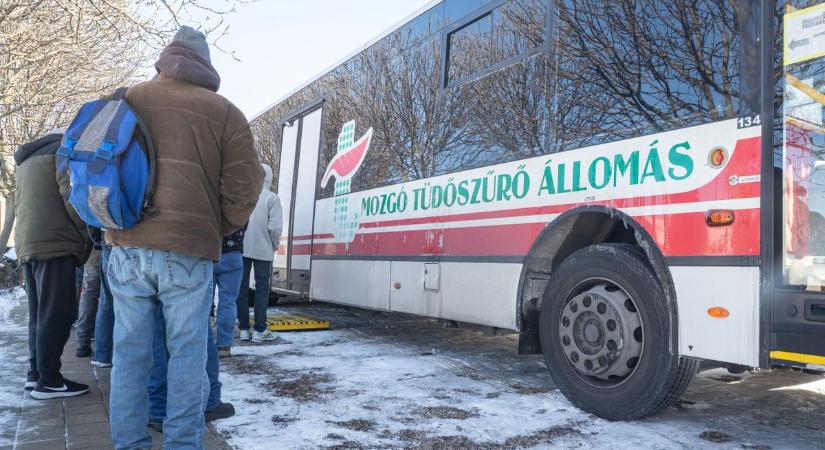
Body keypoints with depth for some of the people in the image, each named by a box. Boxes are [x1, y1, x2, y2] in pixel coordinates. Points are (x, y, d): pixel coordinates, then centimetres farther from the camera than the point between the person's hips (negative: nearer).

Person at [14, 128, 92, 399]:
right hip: (54, 244, -9)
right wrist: (85, 238, -7)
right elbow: (72, 197, -13)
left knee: (40, 314, 13)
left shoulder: (28, 160, 27)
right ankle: (48, 381, -7)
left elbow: (19, 205, 27)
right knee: (57, 313, -8)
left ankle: (35, 374, 16)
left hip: (26, 245, 9)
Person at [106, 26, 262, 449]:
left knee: (130, 352, 10)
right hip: (188, 250, -3)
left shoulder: (130, 98, 11)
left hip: (126, 245, 3)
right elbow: (243, 186, -2)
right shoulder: (224, 111, 3)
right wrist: (218, 231, 13)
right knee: (187, 353, 5)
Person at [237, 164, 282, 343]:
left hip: (241, 249, 3)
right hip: (263, 250, -3)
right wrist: (275, 245, 3)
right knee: (262, 289, 6)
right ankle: (260, 330, 5)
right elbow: (274, 227, -14)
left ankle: (244, 329, 14)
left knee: (242, 288, 11)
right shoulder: (272, 198, -8)